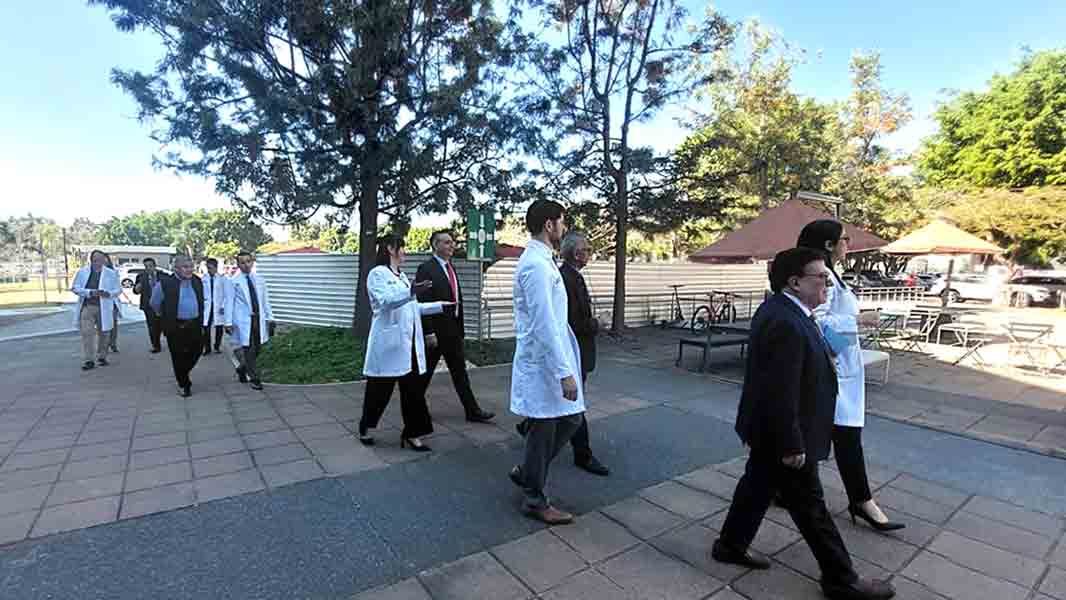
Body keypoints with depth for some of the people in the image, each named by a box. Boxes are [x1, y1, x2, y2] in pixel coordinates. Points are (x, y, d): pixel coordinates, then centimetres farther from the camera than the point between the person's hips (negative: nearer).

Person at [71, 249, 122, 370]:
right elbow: (74, 287, 1)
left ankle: (102, 357, 24)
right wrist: (90, 292, -17)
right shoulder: (82, 271, 4)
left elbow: (118, 289, 6)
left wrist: (108, 293, -16)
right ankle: (88, 360, -1)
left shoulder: (111, 273, 4)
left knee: (103, 333, 9)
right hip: (87, 307, 0)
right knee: (87, 333, -6)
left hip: (104, 307, 1)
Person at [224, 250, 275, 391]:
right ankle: (254, 379, 8)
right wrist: (228, 322, -10)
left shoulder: (260, 280, 12)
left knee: (256, 349, 11)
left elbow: (265, 301, 13)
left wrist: (270, 318, 8)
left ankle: (242, 369, 37)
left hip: (259, 319, 5)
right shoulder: (233, 282, -1)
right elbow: (229, 303, -4)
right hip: (243, 321, -4)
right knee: (248, 349, -3)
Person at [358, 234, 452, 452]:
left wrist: (441, 306, 19)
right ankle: (365, 427, 29)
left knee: (413, 389, 5)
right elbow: (385, 301, -24)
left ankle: (411, 434, 13)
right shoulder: (378, 274, -8)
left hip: (409, 343, 7)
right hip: (388, 342, -7)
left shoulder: (402, 276, 18)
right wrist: (411, 291, -40)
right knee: (380, 389, 7)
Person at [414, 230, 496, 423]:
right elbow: (422, 302, -16)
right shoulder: (426, 269, -11)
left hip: (453, 329, 7)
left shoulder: (451, 268, 13)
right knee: (425, 372, 7)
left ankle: (472, 410, 15)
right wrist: (428, 332, -19)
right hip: (435, 329, -7)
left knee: (460, 371, 10)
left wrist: (461, 328, 11)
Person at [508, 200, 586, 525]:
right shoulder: (537, 265, -20)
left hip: (552, 360, 10)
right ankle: (535, 500, 25)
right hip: (542, 364, -10)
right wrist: (564, 372, -23)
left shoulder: (542, 260, 12)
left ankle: (526, 472, 33)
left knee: (571, 418, 18)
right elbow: (544, 325, -25)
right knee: (543, 430, 5)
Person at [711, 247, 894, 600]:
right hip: (781, 433, -10)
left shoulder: (779, 309, 4)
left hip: (766, 429, 10)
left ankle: (731, 546, 37)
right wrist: (792, 445, -20)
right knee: (810, 506, 8)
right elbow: (782, 393, -28)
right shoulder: (785, 323, -29)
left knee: (757, 486, 22)